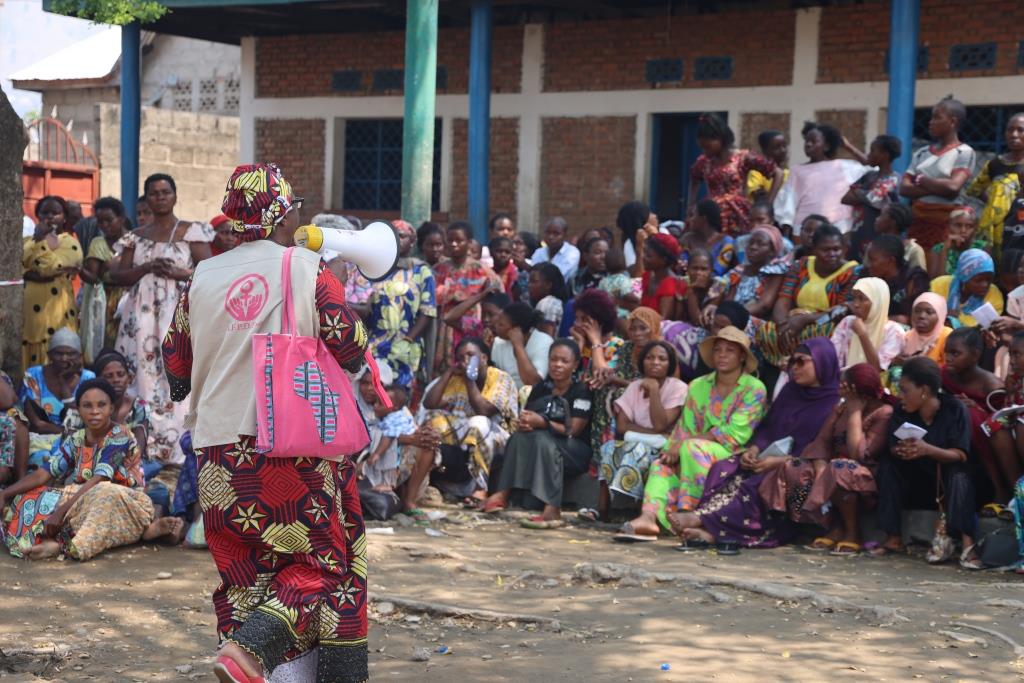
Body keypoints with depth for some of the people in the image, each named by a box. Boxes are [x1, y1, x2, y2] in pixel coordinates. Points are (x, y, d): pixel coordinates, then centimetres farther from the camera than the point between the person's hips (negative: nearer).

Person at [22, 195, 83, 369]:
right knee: (28, 357, 1)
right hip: (27, 309, 4)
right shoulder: (27, 241, 16)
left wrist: (42, 240, -6)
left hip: (55, 311, -4)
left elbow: (52, 267, -14)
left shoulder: (70, 243, 2)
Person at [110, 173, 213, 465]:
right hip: (142, 316, 3)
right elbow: (118, 276, 8)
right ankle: (144, 448, 1)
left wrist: (179, 273, -16)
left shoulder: (191, 232, 4)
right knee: (143, 374, -3)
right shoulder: (136, 237, 15)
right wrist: (148, 268, -8)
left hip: (178, 315, -3)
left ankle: (173, 447, -9)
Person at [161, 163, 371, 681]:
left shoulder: (202, 278, 6)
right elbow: (352, 352, -4)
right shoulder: (308, 269, -5)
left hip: (219, 450, 4)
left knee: (241, 573, 13)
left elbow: (175, 366, 13)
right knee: (323, 562, 3)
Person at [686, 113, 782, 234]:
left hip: (738, 221, -3)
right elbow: (694, 182, 30)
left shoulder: (743, 158, -2)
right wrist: (690, 208, 17)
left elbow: (778, 173, 0)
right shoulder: (703, 161, 10)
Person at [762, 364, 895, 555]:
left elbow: (858, 454, -24)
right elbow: (822, 440, 1)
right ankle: (835, 528, -9)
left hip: (867, 480, -7)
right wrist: (821, 466, -20)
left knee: (839, 470, -38)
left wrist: (855, 413, -17)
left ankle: (852, 532, -15)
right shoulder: (841, 408, 10)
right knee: (793, 468, -13)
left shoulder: (884, 414, -14)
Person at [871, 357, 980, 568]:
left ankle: (967, 544, -43)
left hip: (948, 478, -4)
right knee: (887, 464, -17)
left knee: (959, 474, -34)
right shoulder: (901, 412, -6)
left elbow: (961, 455, -23)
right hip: (918, 483, 4)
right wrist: (900, 451, -39)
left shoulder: (954, 410, -17)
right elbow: (892, 448, -14)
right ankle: (894, 539, -18)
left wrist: (928, 450, -41)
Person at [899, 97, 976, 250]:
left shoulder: (964, 152, -2)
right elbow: (904, 188, 3)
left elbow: (953, 187, -16)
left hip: (946, 221, -5)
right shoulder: (922, 153, 12)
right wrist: (937, 188, -11)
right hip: (918, 219, 5)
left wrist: (921, 180, -2)